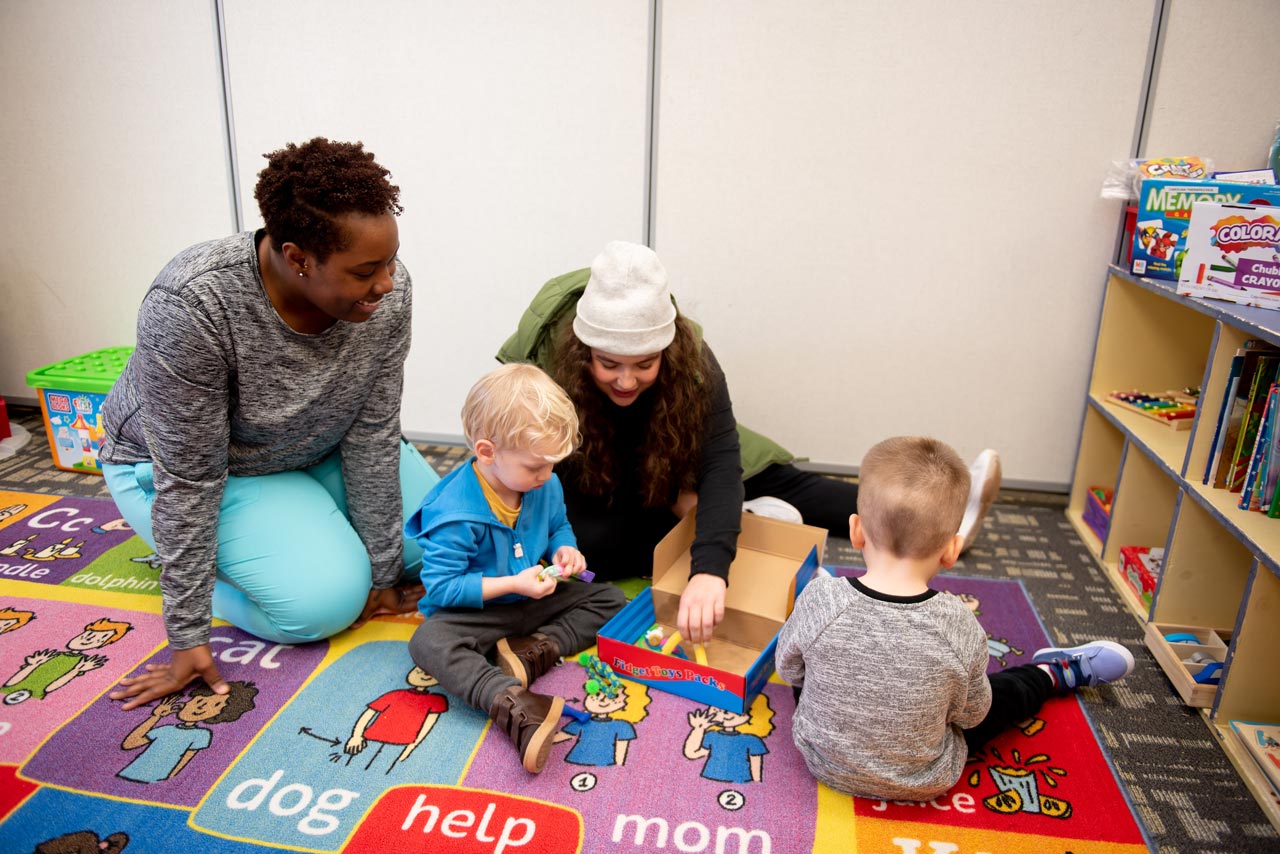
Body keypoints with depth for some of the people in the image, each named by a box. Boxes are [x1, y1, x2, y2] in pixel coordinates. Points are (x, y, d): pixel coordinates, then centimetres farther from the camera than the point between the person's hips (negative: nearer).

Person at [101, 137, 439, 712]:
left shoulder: (386, 292, -25)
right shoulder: (192, 303, -36)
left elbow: (371, 437, -19)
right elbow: (188, 477, -29)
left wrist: (381, 571, -15)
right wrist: (188, 636, -23)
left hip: (314, 448, 5)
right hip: (173, 463, -4)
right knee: (325, 597, -22)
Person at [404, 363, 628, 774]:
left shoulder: (546, 486, -7)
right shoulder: (454, 512, -27)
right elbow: (441, 586, -24)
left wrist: (565, 549, -10)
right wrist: (513, 584, -29)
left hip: (538, 599, 6)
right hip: (477, 611, -5)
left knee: (611, 600, -5)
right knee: (429, 641, -35)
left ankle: (535, 650, -23)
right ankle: (513, 705, -54)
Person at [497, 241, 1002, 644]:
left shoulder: (690, 359, -29)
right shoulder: (544, 365, -32)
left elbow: (720, 463, -40)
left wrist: (710, 569, -57)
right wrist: (669, 496, -24)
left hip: (663, 471, 2)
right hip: (585, 497, -2)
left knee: (773, 480, -15)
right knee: (600, 539, -36)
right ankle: (743, 526, -17)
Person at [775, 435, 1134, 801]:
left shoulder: (819, 599, -28)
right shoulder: (960, 628, -29)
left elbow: (788, 668, -8)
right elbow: (969, 715, -10)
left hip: (822, 762, 1)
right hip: (921, 783, -1)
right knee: (1002, 691, 19)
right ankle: (1054, 674, 48)